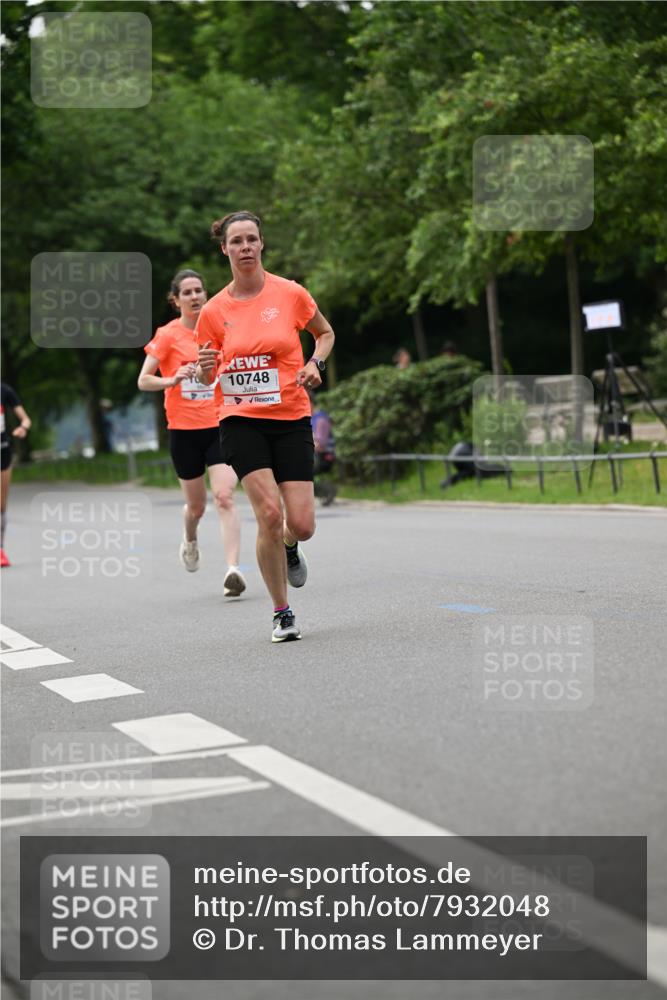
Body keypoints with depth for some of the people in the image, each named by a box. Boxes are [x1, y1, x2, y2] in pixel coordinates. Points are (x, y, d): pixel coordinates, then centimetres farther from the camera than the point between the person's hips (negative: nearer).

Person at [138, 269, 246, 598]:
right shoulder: (168, 335, -4)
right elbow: (143, 380, -7)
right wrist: (172, 380, -25)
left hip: (220, 426, 1)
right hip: (184, 430, -1)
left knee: (225, 498, -17)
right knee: (196, 505, 12)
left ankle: (233, 569, -23)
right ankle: (190, 541, 46)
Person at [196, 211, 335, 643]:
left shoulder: (291, 293, -2)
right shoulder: (214, 311, 0)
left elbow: (326, 334, 16)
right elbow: (206, 378, 11)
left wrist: (315, 364, -4)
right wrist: (205, 369, -12)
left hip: (291, 418, 1)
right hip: (241, 420, 0)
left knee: (301, 524, -7)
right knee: (270, 513, -18)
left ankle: (289, 547, 34)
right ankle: (282, 612, -1)